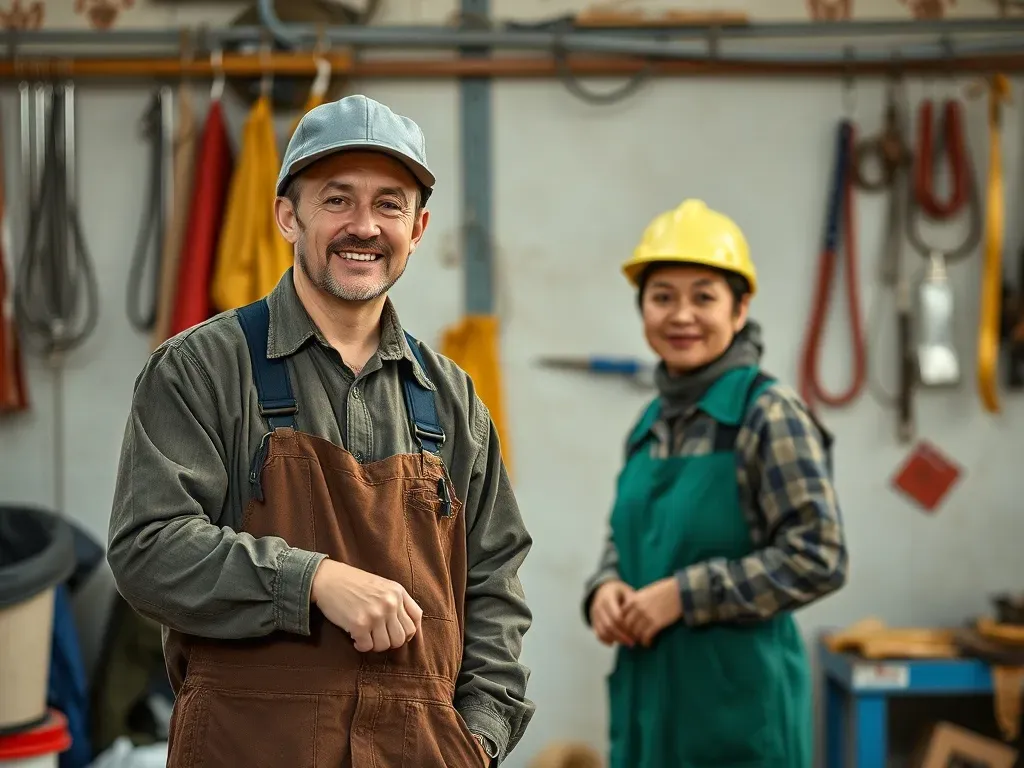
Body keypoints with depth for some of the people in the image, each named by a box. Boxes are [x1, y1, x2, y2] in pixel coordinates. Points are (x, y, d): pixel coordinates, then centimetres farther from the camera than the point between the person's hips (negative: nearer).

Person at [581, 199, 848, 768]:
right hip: (648, 692, 7)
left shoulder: (769, 415, -12)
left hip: (737, 699, -6)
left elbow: (818, 558, -16)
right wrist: (605, 588, -3)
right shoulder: (650, 422, 9)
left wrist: (682, 594, -18)